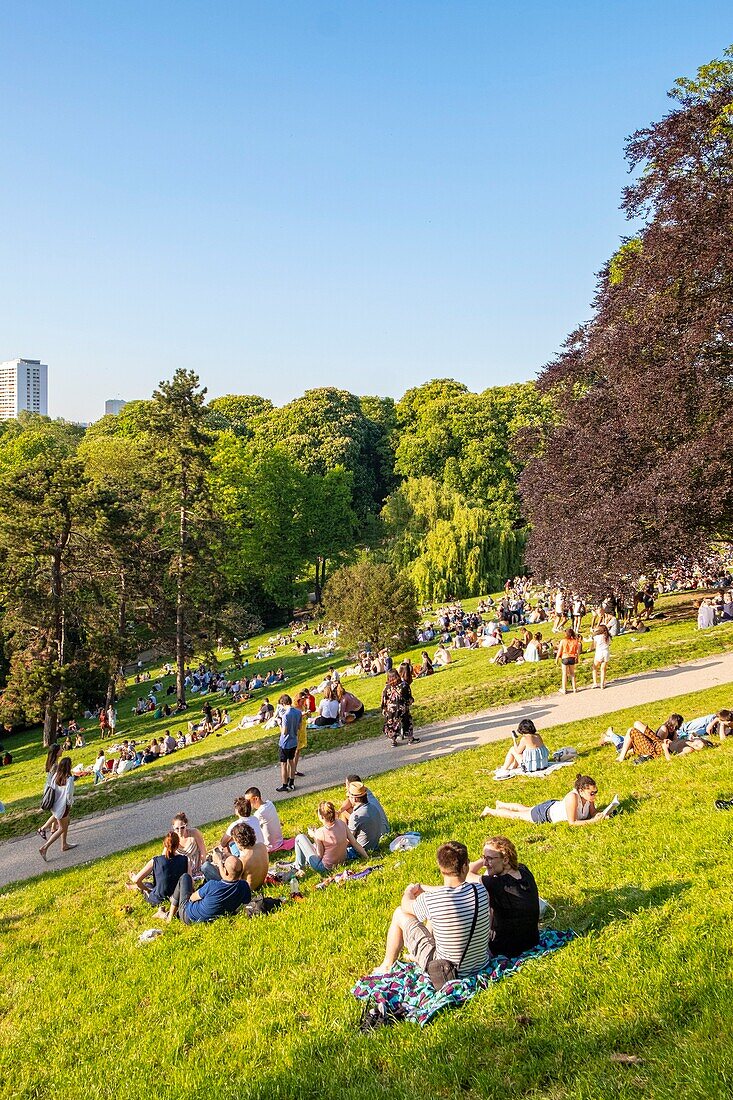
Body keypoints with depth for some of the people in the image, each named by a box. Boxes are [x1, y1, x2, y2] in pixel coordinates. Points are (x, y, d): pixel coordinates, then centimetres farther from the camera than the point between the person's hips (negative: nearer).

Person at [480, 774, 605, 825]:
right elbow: (572, 822, -38)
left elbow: (592, 812, -6)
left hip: (555, 805, 7)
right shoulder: (573, 797, -41)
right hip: (545, 813, -7)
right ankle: (490, 811, 39)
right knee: (517, 815, 16)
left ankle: (501, 804, 58)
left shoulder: (589, 796, -20)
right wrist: (592, 821, -41)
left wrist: (599, 815, -27)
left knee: (526, 809, 32)